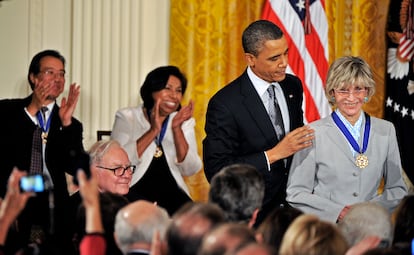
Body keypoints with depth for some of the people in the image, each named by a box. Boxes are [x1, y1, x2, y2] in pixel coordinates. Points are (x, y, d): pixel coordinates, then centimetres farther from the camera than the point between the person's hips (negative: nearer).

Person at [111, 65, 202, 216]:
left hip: (170, 192, 3)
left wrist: (177, 128, -11)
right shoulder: (127, 117, 6)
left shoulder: (185, 122, 13)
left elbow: (190, 170, 0)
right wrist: (153, 131, -16)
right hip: (132, 191, -3)